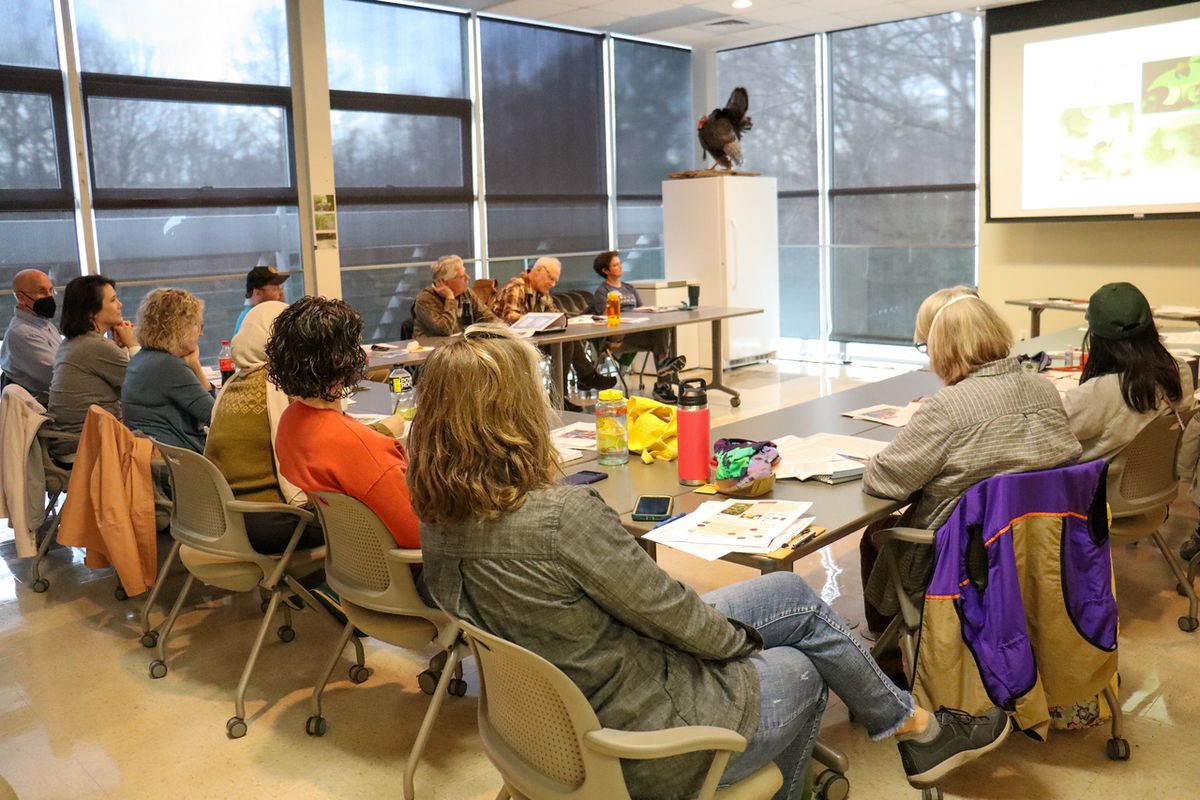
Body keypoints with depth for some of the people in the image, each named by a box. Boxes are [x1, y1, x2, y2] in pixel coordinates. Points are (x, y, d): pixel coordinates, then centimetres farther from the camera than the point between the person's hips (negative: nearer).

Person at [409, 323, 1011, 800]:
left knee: (793, 594, 17)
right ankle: (918, 728, 45)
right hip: (646, 738, -7)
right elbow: (668, 609, -21)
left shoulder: (438, 519, -6)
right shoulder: (562, 515, -34)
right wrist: (738, 638, 1)